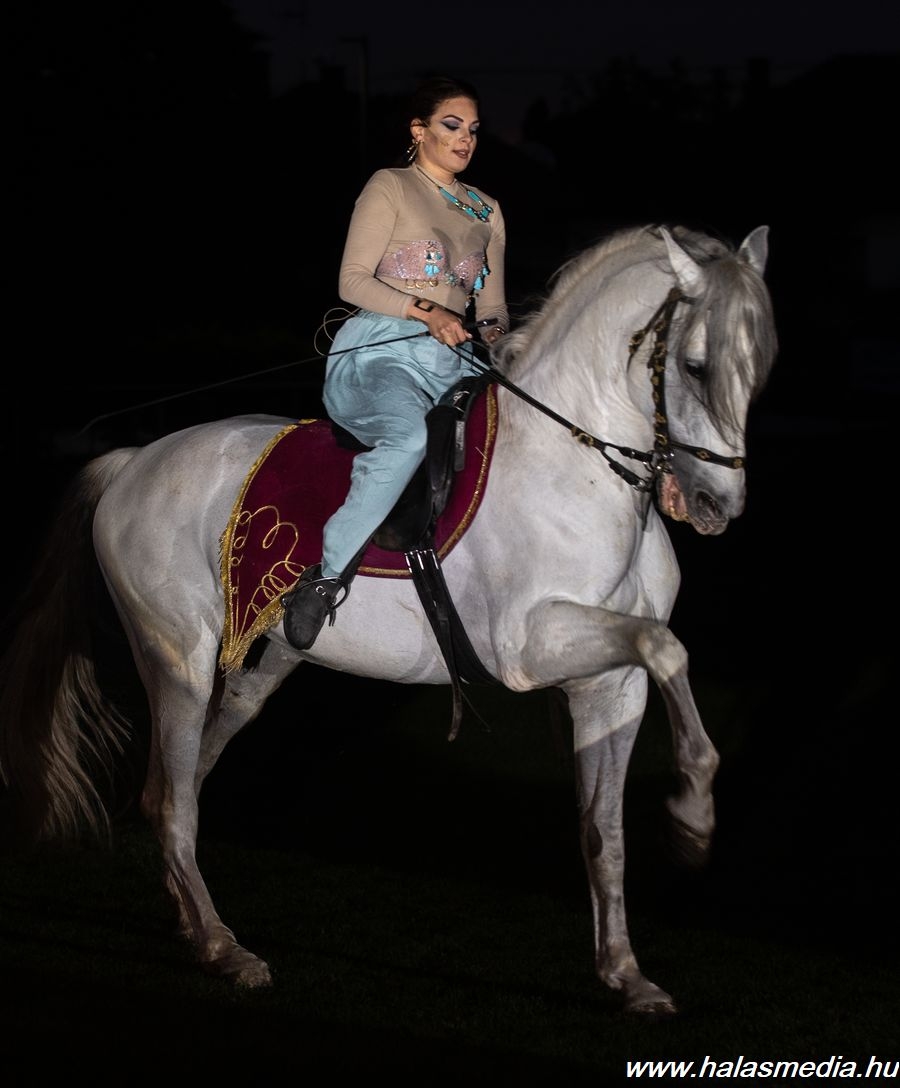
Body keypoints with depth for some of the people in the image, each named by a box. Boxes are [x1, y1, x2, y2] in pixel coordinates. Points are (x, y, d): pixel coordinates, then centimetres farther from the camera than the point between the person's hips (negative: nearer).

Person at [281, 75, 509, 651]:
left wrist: (498, 332, 0)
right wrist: (425, 313, -16)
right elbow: (353, 280, -2)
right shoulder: (390, 188, 6)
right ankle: (326, 577, -35)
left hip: (454, 364, 7)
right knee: (407, 436, -39)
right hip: (380, 354, -7)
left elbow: (492, 306, 24)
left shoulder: (486, 211, 25)